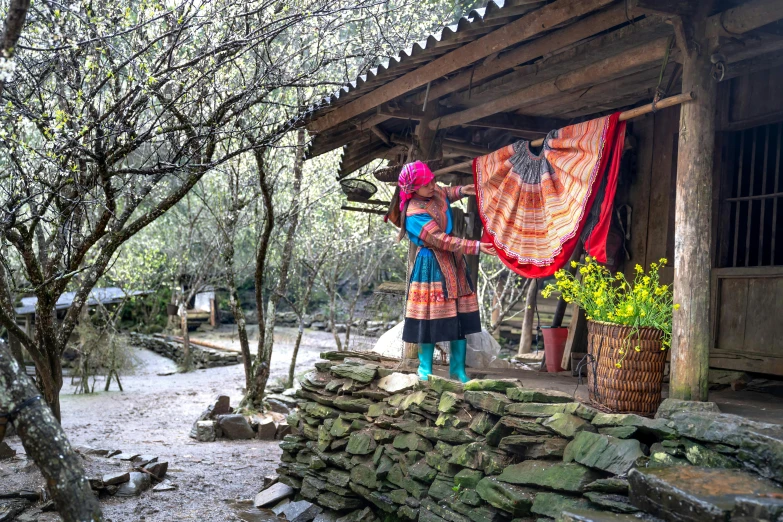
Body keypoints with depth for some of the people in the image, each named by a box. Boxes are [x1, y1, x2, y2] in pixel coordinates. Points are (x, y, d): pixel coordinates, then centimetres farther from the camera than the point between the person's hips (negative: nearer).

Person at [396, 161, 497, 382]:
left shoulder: (435, 191, 0)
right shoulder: (414, 215, -23)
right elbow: (442, 241, -26)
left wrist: (462, 191, 10)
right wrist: (476, 247, -27)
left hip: (453, 260, 8)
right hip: (432, 266, -7)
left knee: (460, 317, 8)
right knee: (432, 317, -2)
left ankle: (458, 368, 19)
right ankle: (425, 369, 16)